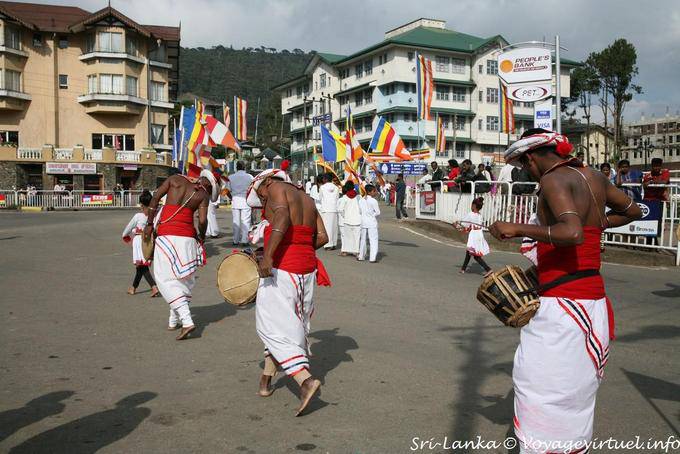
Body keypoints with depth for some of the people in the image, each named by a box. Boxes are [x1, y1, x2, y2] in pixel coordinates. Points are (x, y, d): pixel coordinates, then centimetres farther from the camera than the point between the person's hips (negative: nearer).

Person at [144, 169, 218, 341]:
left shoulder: (175, 179, 9)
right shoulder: (203, 195, 5)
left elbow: (155, 197, 3)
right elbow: (203, 221, -6)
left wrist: (149, 223, 8)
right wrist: (201, 236, 14)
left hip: (167, 235, -1)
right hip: (187, 237, 1)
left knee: (166, 278, 1)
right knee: (184, 278, 17)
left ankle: (187, 320, -12)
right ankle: (174, 320, 23)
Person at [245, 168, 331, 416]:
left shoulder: (276, 188, -1)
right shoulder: (307, 199, 20)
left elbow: (282, 216, -22)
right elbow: (322, 236, 13)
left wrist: (268, 254, -28)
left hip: (281, 267, -8)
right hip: (307, 267, 8)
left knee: (273, 326, -4)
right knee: (289, 323, 17)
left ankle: (306, 379, -17)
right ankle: (266, 379, 29)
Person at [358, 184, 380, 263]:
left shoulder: (361, 200, 4)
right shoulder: (373, 201, -13)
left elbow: (360, 211, 6)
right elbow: (378, 212, -10)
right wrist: (373, 215, 7)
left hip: (363, 222, 6)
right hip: (372, 222, -6)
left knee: (363, 239, 16)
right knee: (373, 240, -2)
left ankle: (361, 256, 24)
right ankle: (372, 258, -7)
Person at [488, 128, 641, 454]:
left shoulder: (553, 179, -11)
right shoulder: (593, 177, 13)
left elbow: (572, 234, -27)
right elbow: (632, 211, 28)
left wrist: (518, 229, -18)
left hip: (562, 305, -9)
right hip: (593, 301, 9)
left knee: (543, 394, -3)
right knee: (574, 398, 18)